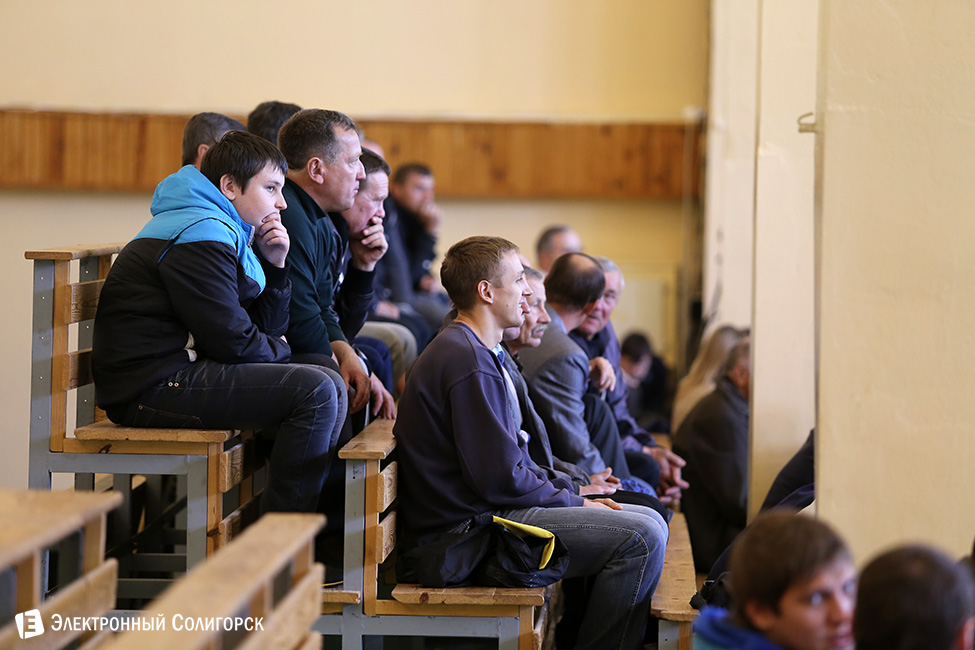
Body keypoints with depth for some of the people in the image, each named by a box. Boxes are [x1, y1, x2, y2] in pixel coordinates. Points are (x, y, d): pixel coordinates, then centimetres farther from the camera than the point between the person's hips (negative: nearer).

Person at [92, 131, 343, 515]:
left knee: (329, 385, 14)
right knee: (315, 391, -20)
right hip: (152, 387, -11)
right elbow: (231, 340, -18)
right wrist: (283, 352, 2)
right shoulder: (201, 235, -14)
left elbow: (265, 330, 19)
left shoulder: (230, 235, 20)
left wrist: (275, 266, 6)